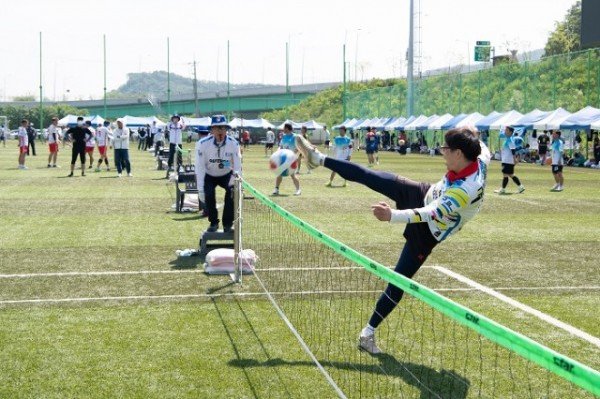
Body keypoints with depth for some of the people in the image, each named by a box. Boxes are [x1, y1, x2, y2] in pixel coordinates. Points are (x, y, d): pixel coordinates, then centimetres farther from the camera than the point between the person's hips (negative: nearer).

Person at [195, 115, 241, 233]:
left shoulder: (233, 144, -19)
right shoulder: (203, 144, -23)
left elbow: (237, 166, -16)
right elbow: (200, 167, -21)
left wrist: (237, 175, -38)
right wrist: (200, 190, -25)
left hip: (226, 175, 1)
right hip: (209, 175, -1)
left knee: (232, 191, -26)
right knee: (209, 193, -27)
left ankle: (228, 224, -8)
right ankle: (213, 222, -3)